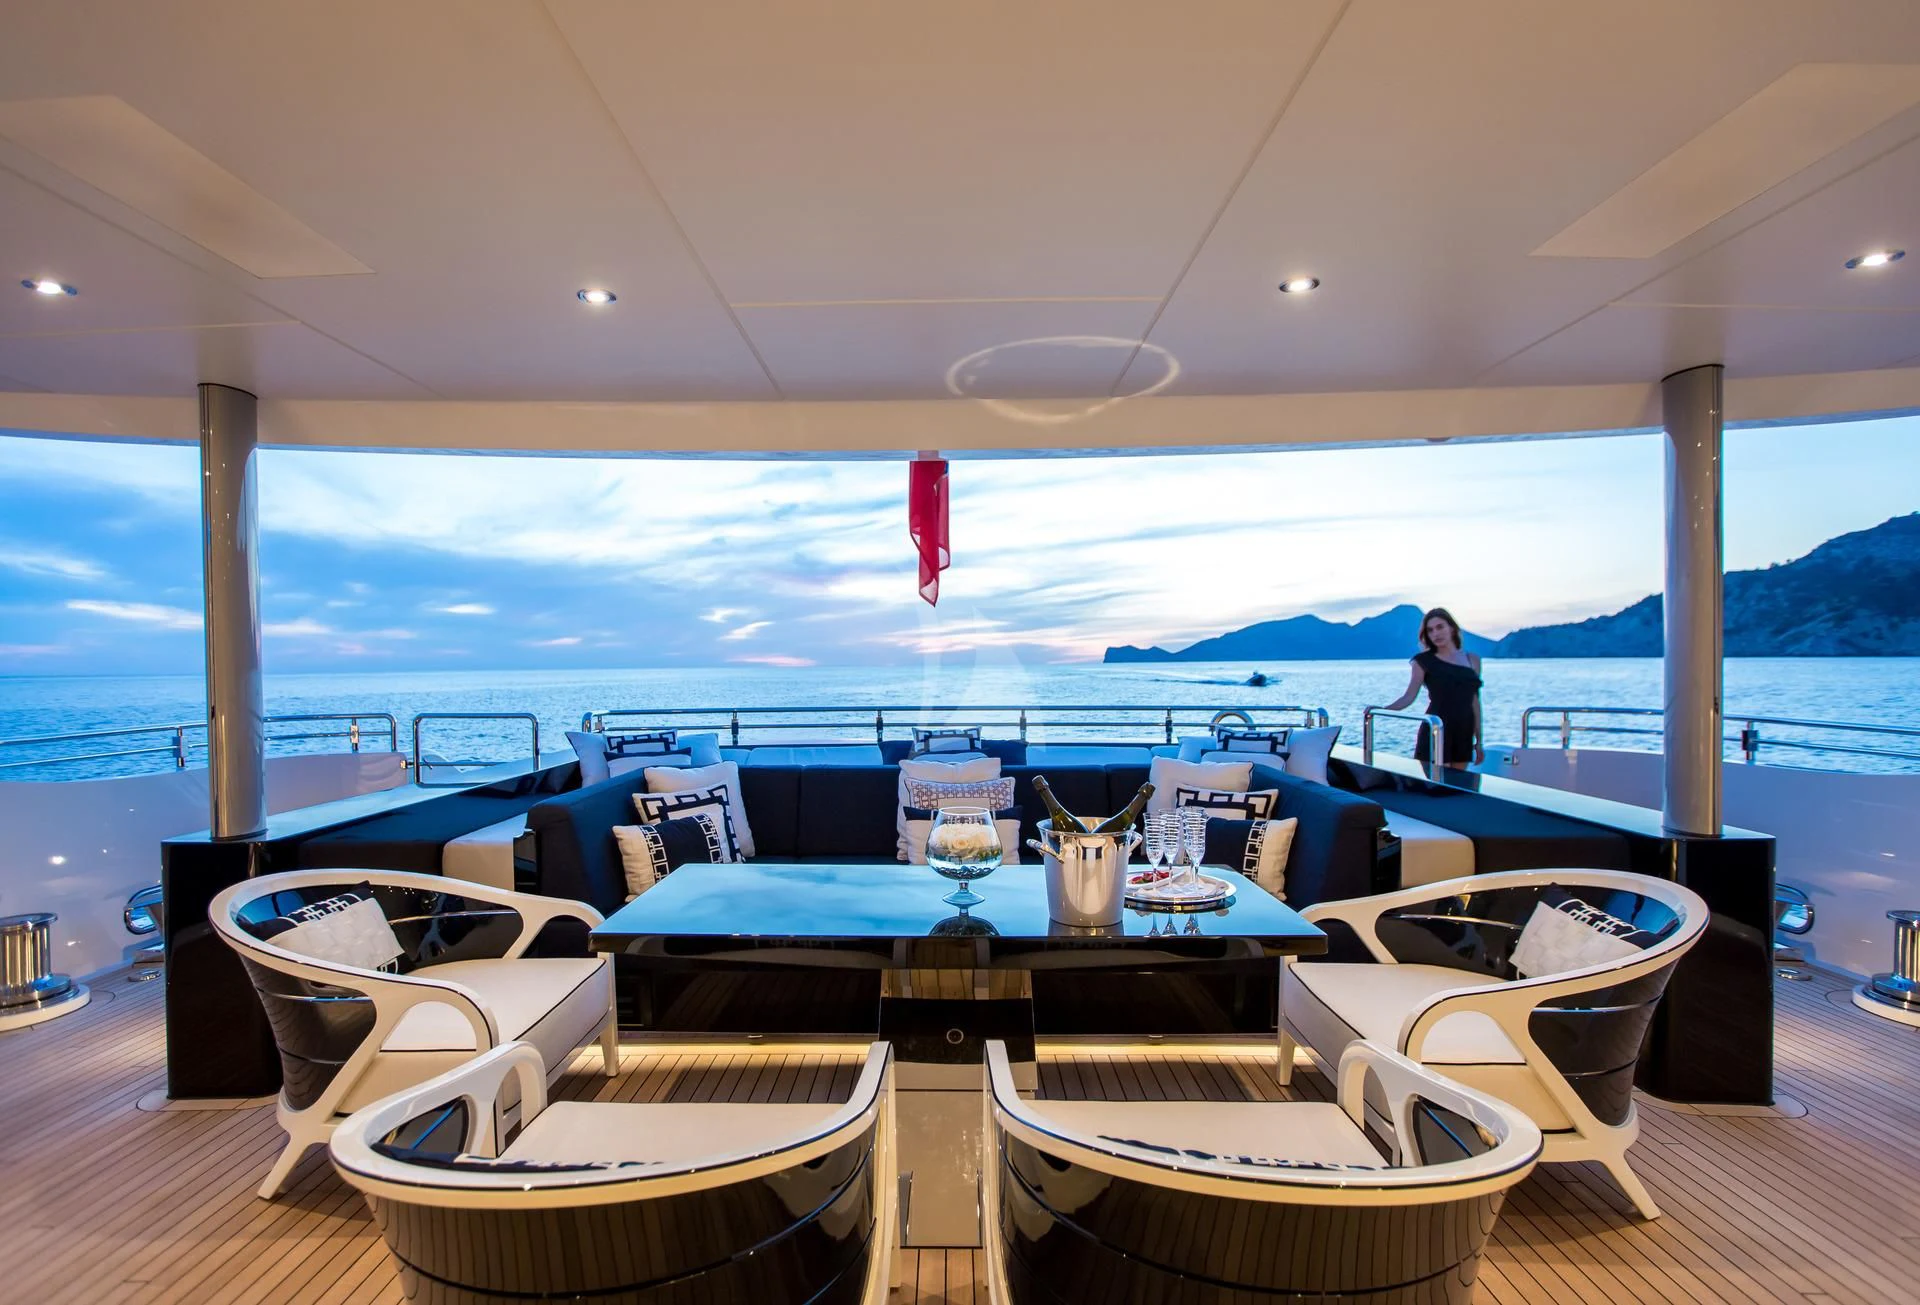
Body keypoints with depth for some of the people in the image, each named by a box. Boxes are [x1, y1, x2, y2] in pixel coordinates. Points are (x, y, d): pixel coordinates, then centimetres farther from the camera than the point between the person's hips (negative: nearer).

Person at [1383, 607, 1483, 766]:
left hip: (1464, 734, 4)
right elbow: (1409, 696, -9)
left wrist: (1478, 741, 14)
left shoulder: (1472, 660, 10)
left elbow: (1474, 701, 13)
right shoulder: (1424, 661, -1)